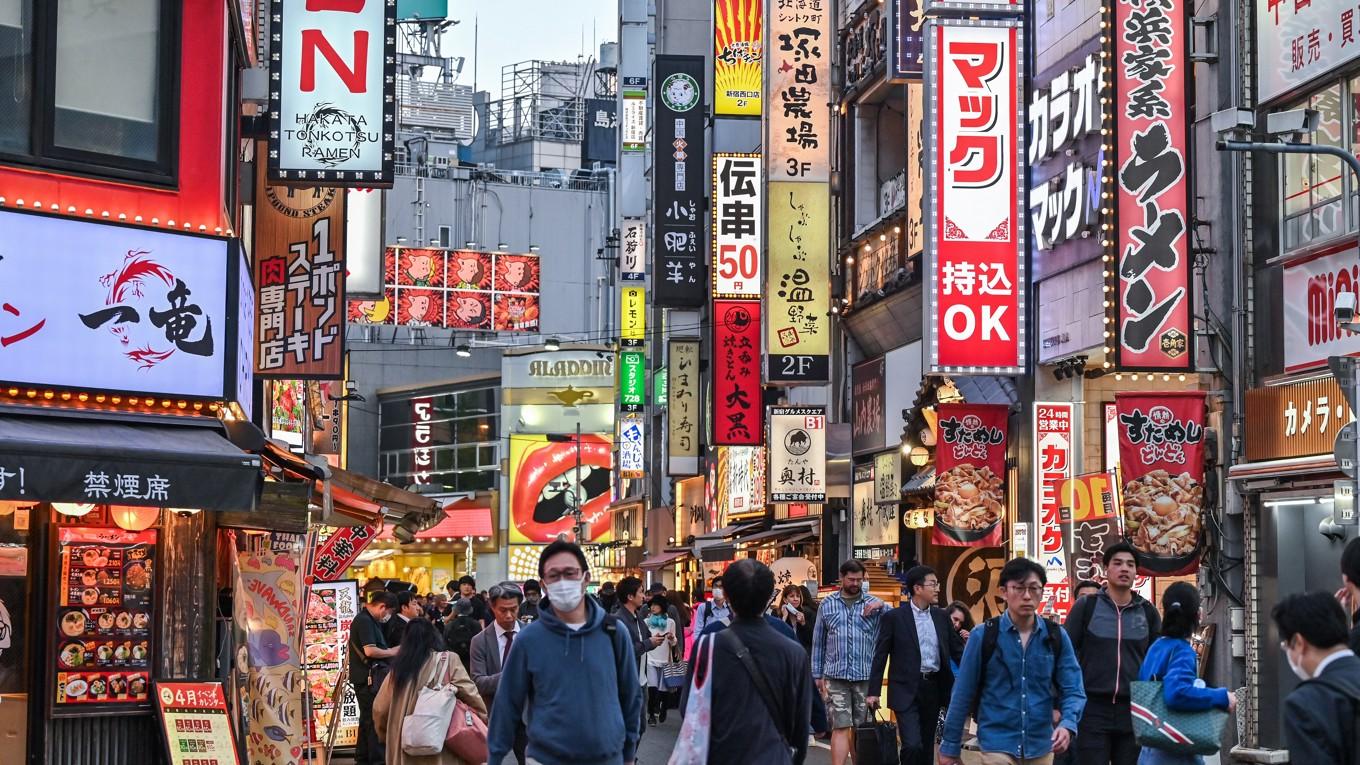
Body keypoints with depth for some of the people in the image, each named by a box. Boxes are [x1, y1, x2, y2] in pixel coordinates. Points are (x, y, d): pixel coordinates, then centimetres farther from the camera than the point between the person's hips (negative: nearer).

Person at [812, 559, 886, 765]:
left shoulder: (874, 604, 5)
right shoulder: (827, 605, 7)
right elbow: (818, 642, 11)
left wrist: (882, 607, -14)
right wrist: (817, 674, 9)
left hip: (865, 676, 1)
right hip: (835, 676, -1)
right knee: (840, 727, -8)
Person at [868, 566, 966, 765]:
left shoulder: (941, 616, 8)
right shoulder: (894, 617, -5)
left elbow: (957, 650, 10)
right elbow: (880, 655, -3)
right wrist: (873, 692, -6)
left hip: (934, 688, 5)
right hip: (907, 690, -5)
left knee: (926, 746, 12)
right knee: (912, 746, -16)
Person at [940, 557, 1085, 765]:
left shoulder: (1057, 637, 1)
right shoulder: (983, 636, -6)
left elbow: (1073, 689, -1)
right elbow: (963, 694, -1)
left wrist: (1068, 724, -21)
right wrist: (950, 747, 1)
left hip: (1041, 747, 3)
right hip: (997, 746, -3)